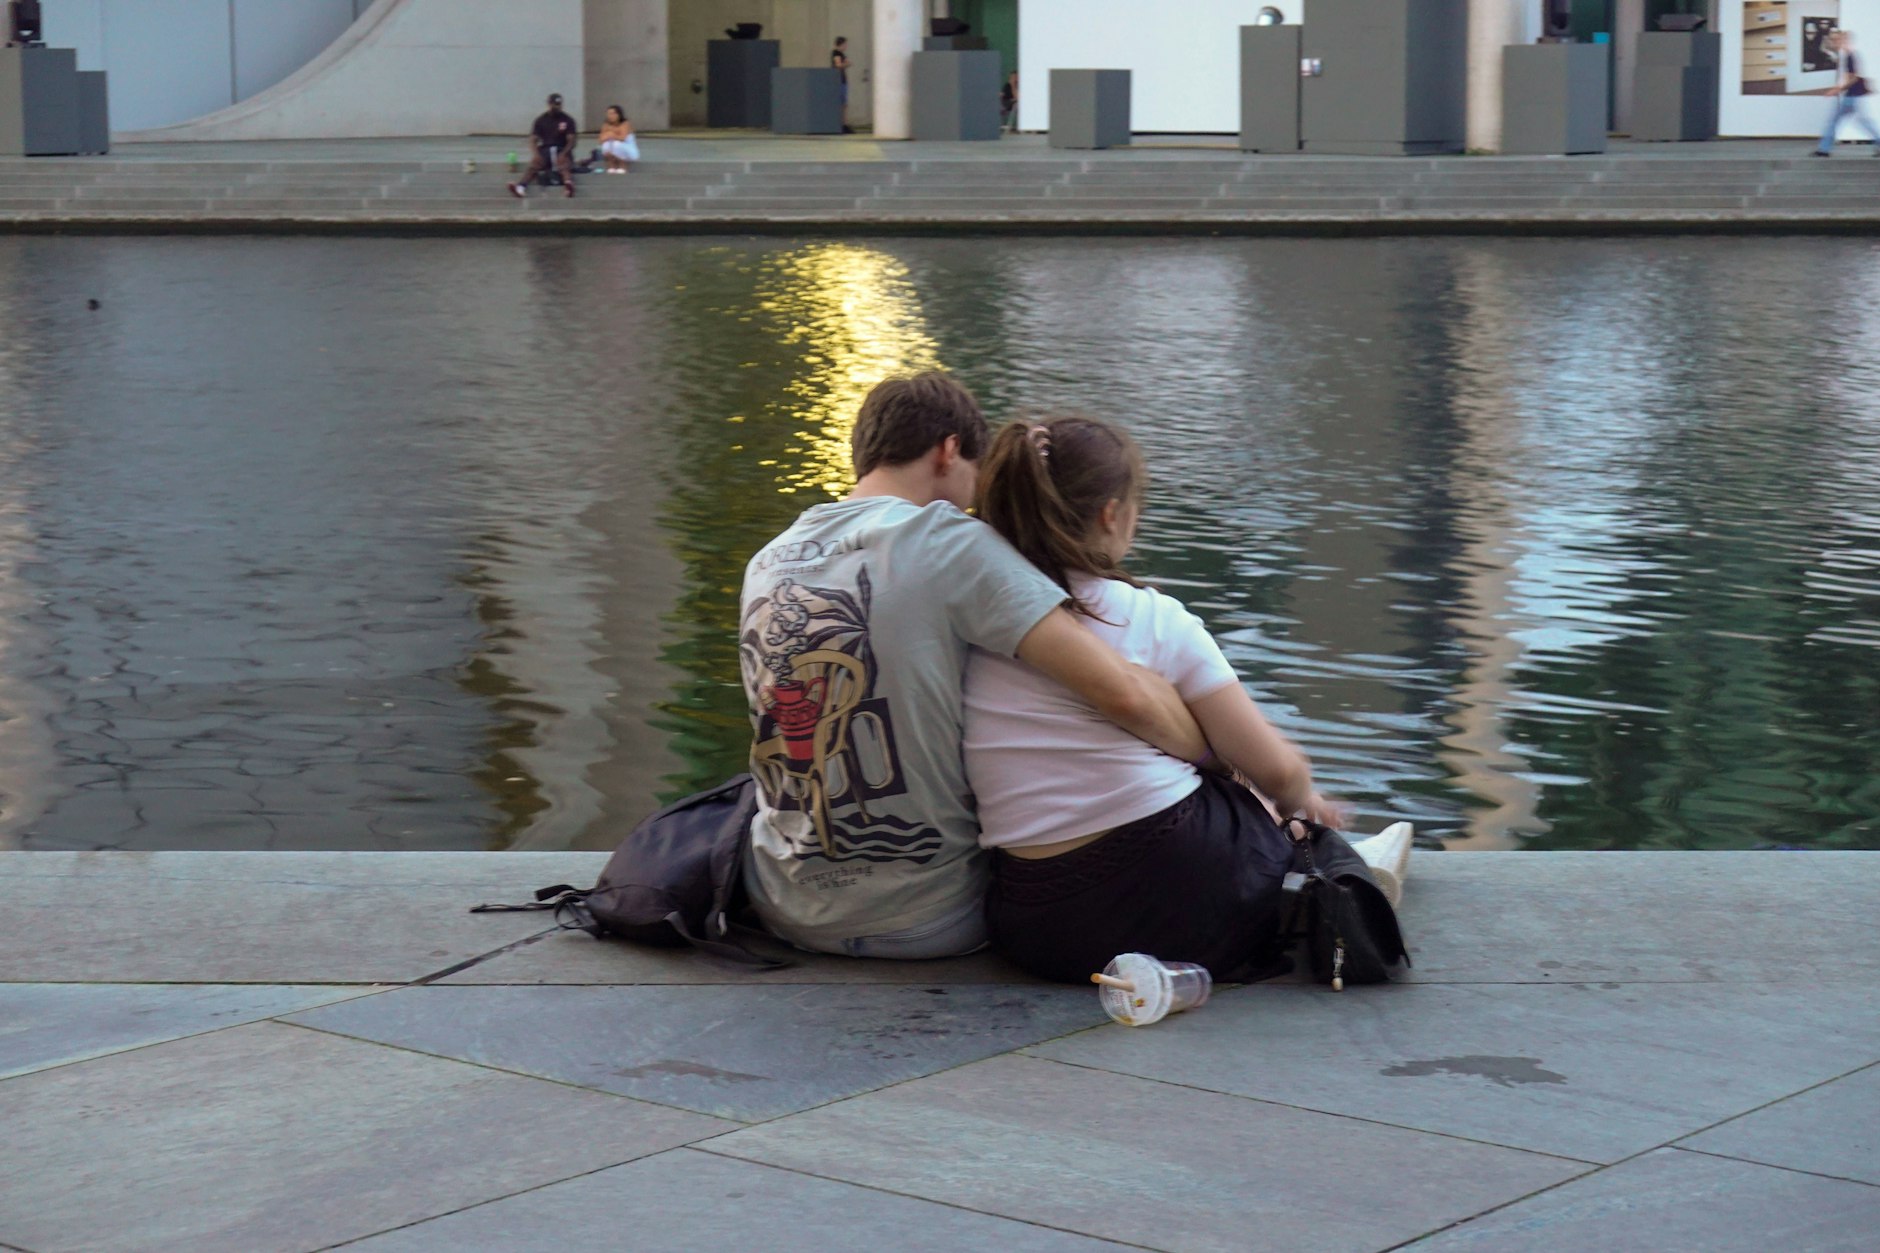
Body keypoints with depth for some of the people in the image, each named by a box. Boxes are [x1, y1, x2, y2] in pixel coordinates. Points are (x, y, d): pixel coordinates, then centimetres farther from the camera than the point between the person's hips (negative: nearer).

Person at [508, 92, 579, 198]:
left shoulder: (568, 120, 5)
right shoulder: (541, 120, 9)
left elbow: (572, 141, -3)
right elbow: (533, 140, 3)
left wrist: (563, 154, -22)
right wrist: (535, 154, -18)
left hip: (562, 151, -2)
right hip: (545, 150, 2)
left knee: (565, 166, -38)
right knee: (534, 165, -31)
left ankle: (568, 185, -72)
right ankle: (521, 187, -59)